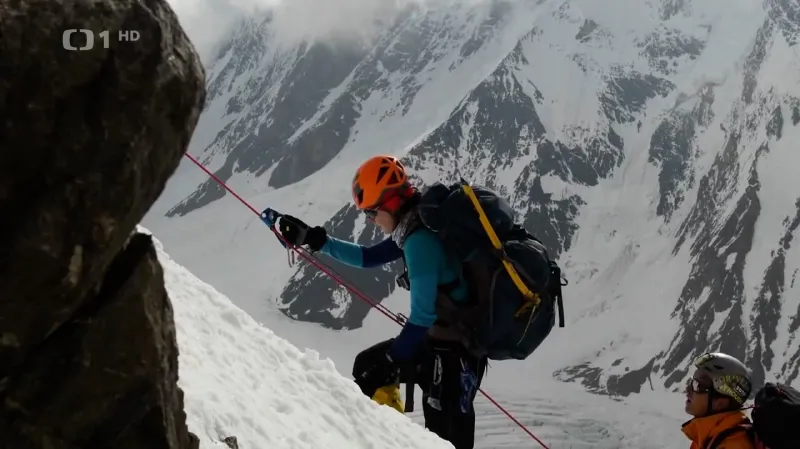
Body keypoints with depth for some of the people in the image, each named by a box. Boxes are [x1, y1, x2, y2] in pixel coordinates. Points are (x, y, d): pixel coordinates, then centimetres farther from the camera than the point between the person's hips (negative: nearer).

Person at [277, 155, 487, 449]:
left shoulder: (420, 241, -22)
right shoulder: (412, 229, 7)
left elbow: (423, 315, -25)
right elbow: (368, 257, 22)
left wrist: (391, 360, -18)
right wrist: (314, 239, 19)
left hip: (455, 349, -11)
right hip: (438, 337, 11)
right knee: (367, 365, 22)